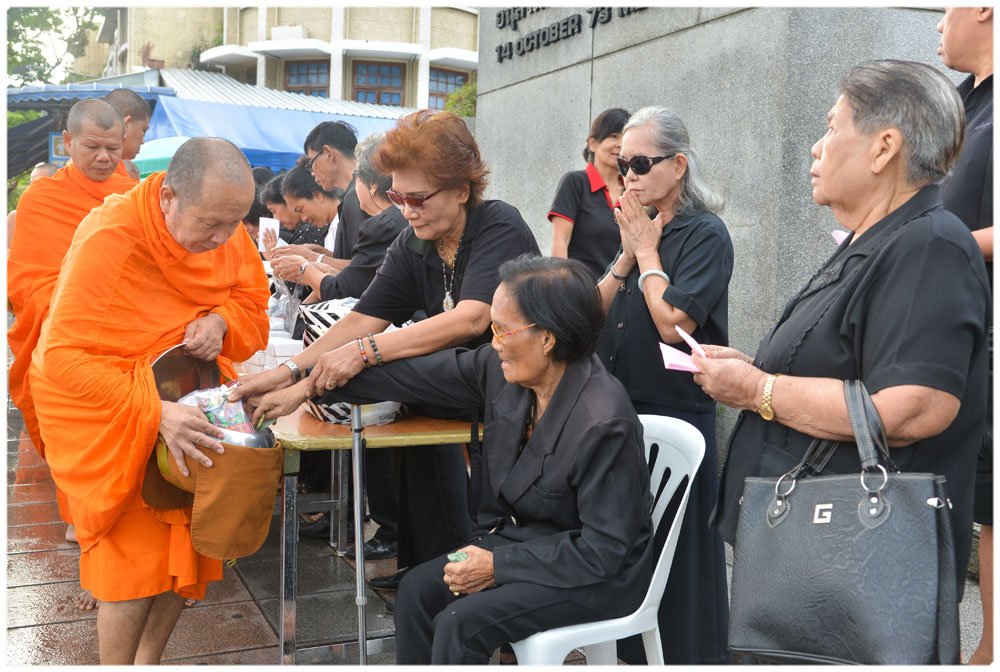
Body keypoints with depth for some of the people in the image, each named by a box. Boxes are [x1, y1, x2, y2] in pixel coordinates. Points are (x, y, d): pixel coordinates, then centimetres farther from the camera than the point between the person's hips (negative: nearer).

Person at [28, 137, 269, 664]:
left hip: (187, 399, 5)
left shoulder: (227, 234, -6)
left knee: (186, 542, 1)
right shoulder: (108, 240, -24)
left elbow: (253, 309, 4)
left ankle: (148, 662, 22)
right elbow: (64, 358, -27)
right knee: (136, 553, -8)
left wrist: (220, 321, -20)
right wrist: (153, 412, -37)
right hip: (104, 410, -5)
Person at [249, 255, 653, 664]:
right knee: (418, 591, -2)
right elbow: (421, 376, -1)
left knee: (460, 623, -20)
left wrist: (498, 565, -21)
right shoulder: (503, 369, -10)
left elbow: (603, 550, -25)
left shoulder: (605, 423, -31)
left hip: (599, 576, -7)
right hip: (520, 535, 7)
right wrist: (308, 388, 4)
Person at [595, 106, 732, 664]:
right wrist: (628, 253, -4)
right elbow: (598, 313, 8)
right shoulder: (641, 228, 12)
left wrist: (647, 252, -10)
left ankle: (693, 653, 21)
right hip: (624, 409, 7)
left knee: (679, 551, 3)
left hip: (677, 414, -7)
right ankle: (634, 649, 31)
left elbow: (673, 322, -21)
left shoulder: (705, 234, -9)